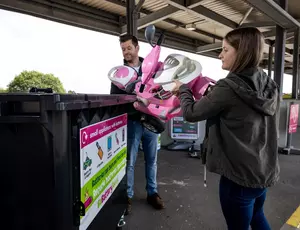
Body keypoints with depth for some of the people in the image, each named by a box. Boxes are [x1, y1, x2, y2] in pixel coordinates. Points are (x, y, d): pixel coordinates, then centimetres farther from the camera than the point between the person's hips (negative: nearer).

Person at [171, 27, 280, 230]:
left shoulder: (228, 87, -22)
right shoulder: (271, 87, 1)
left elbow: (191, 113, -13)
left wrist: (183, 89, 4)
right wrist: (212, 96, 11)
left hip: (239, 176, -7)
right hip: (266, 172, 7)